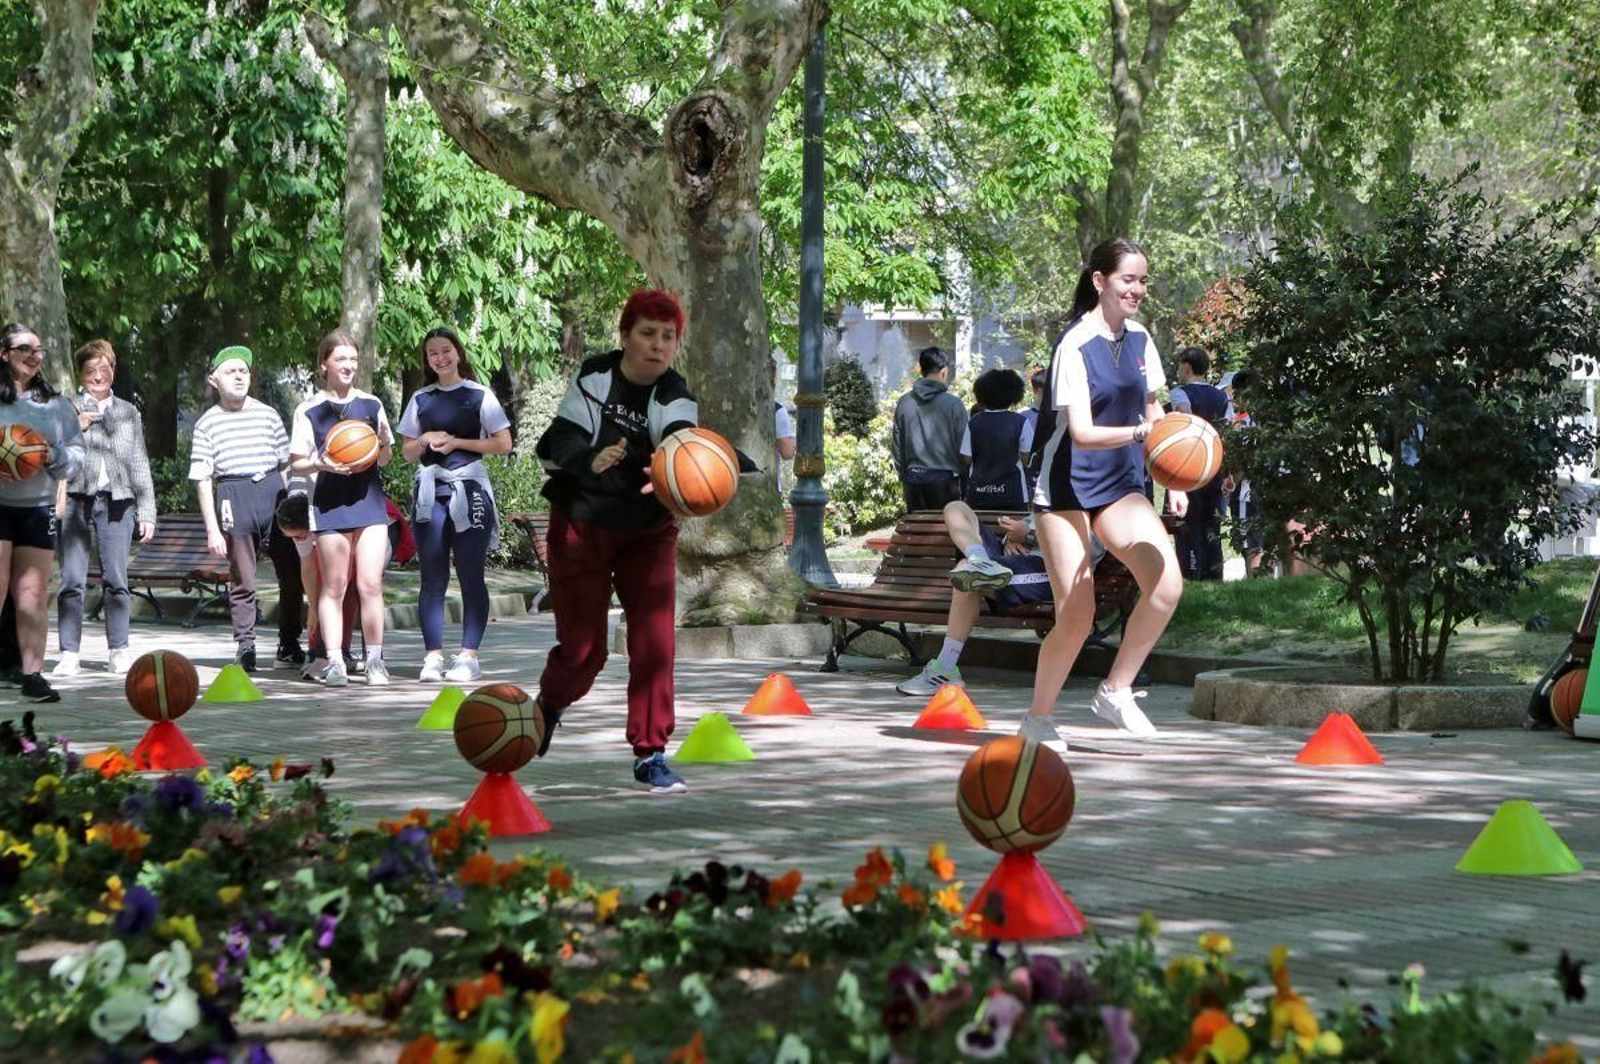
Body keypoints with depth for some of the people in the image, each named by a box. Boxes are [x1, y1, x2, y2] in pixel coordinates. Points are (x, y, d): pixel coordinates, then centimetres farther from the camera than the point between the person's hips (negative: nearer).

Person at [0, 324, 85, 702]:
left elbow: (77, 455, 12)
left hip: (38, 507, 3)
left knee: (32, 596, 4)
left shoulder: (57, 405, 13)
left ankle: (33, 673, 8)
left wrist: (56, 456, -9)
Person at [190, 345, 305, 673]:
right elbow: (202, 479, 3)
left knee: (292, 574, 1)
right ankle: (245, 646, 10)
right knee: (242, 581, 1)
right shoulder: (207, 423, 5)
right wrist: (212, 529, -4)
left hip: (273, 491, 2)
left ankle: (289, 644, 14)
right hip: (233, 498, -2)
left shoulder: (268, 415, 12)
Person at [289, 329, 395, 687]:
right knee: (334, 586, 2)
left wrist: (384, 442, -6)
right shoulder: (309, 410, 1)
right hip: (330, 505, -2)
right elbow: (296, 465, 2)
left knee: (370, 584, -5)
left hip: (369, 500, 2)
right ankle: (334, 663, 6)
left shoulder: (371, 405, 10)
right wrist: (321, 464, -18)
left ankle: (375, 660, 2)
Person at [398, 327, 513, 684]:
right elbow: (407, 451, 17)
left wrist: (457, 442, -8)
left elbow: (503, 444, -2)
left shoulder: (480, 396, 3)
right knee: (432, 577, 0)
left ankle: (468, 656, -2)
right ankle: (433, 656, 0)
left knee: (470, 575, -3)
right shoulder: (421, 399, 13)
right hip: (431, 491, 3)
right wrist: (425, 441, -4)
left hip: (470, 490, -3)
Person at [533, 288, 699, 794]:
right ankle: (547, 708, 33)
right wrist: (591, 459, -38)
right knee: (582, 647, -1)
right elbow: (562, 440, -15)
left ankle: (650, 755, 0)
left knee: (654, 643, -10)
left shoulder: (675, 399, -10)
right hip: (580, 526, -1)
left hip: (648, 532, 1)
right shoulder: (593, 377, -7)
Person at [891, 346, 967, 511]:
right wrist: (963, 478, 6)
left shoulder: (904, 403, 1)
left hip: (913, 479, 4)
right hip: (944, 478, -4)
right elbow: (962, 446, -6)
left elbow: (896, 445, 8)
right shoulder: (953, 405, -10)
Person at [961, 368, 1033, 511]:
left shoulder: (973, 422, -2)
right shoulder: (1020, 422, -7)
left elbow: (967, 459, 0)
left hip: (978, 492, 2)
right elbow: (1026, 458, -4)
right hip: (1012, 493, -2)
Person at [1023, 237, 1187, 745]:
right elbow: (1082, 433, -24)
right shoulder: (1075, 346, -16)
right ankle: (1037, 719, 13)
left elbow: (1152, 413, 18)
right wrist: (1139, 432, -39)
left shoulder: (1139, 339, 6)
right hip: (1066, 490, -6)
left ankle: (1116, 691, 1)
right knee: (1076, 618, -10)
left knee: (1167, 584, -16)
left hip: (1121, 487, 6)